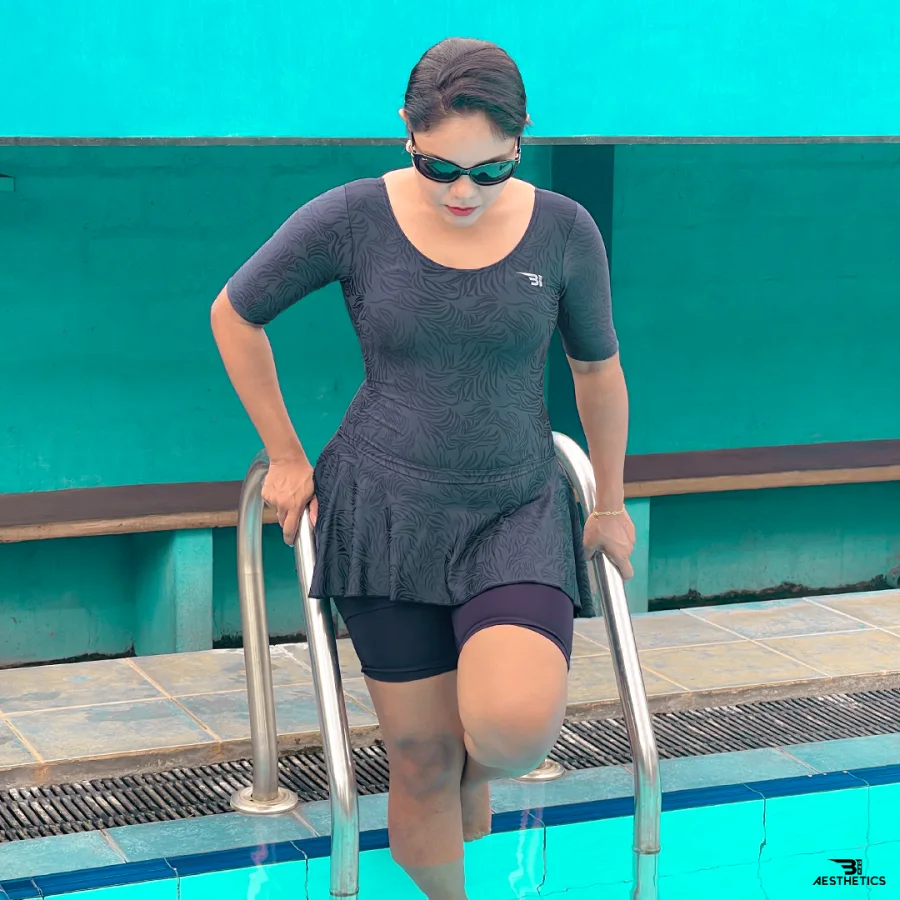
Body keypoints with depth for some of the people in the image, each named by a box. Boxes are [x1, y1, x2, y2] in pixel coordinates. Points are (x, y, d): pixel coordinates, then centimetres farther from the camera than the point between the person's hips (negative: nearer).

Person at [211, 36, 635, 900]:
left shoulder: (564, 231, -7)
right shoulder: (352, 220, -11)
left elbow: (599, 370, 8)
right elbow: (234, 316, 3)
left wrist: (611, 503, 17)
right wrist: (284, 456, 6)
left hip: (517, 511, 0)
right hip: (385, 507, 0)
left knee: (516, 725, -23)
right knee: (420, 755, 4)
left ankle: (477, 768, 15)